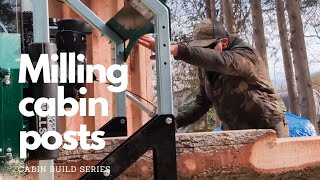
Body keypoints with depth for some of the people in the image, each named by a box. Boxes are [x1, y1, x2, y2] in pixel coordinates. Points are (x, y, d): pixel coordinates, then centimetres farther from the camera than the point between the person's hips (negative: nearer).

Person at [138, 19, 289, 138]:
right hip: (234, 132, 6)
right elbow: (203, 101, 8)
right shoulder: (205, 68, 4)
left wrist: (174, 49, -52)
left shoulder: (246, 53, -19)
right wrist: (177, 122, -8)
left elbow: (219, 61, -41)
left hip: (268, 129, -6)